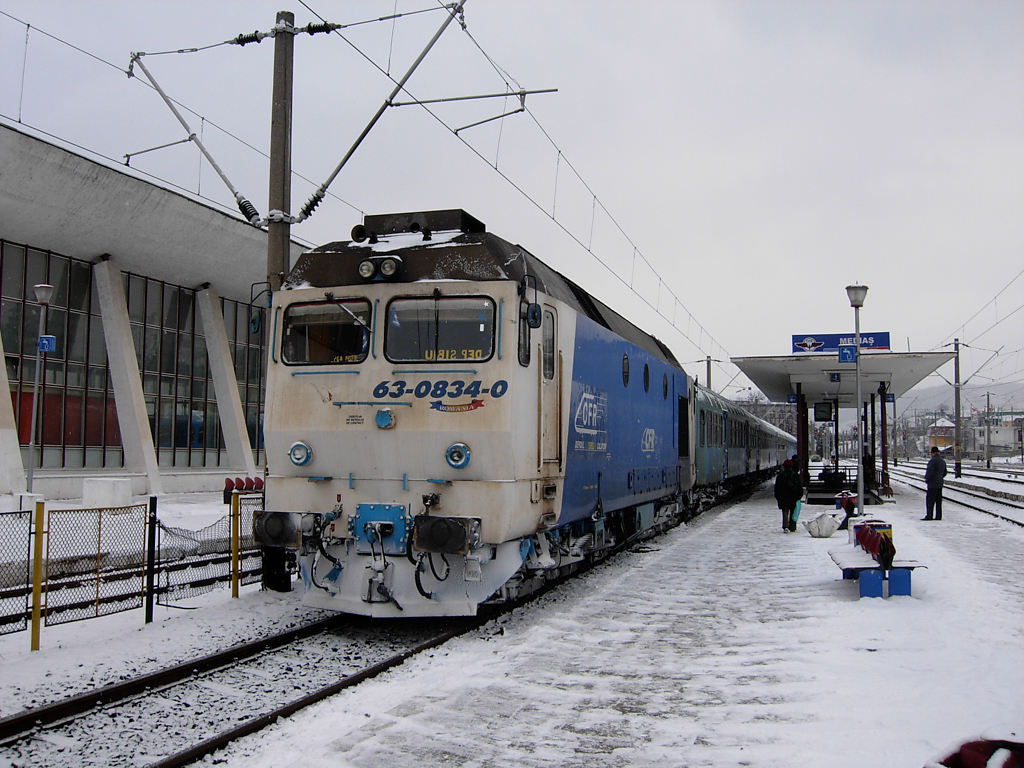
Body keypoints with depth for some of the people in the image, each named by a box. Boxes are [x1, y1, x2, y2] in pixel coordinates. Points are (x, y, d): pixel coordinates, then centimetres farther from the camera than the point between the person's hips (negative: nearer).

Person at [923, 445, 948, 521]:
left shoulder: (932, 461, -16)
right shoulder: (942, 461, 12)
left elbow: (929, 472, -19)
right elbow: (944, 473, 20)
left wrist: (926, 480, -5)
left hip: (932, 484, -9)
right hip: (940, 484, 9)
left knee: (929, 500, -5)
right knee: (938, 501, 10)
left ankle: (929, 516, -7)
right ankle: (938, 516, 11)